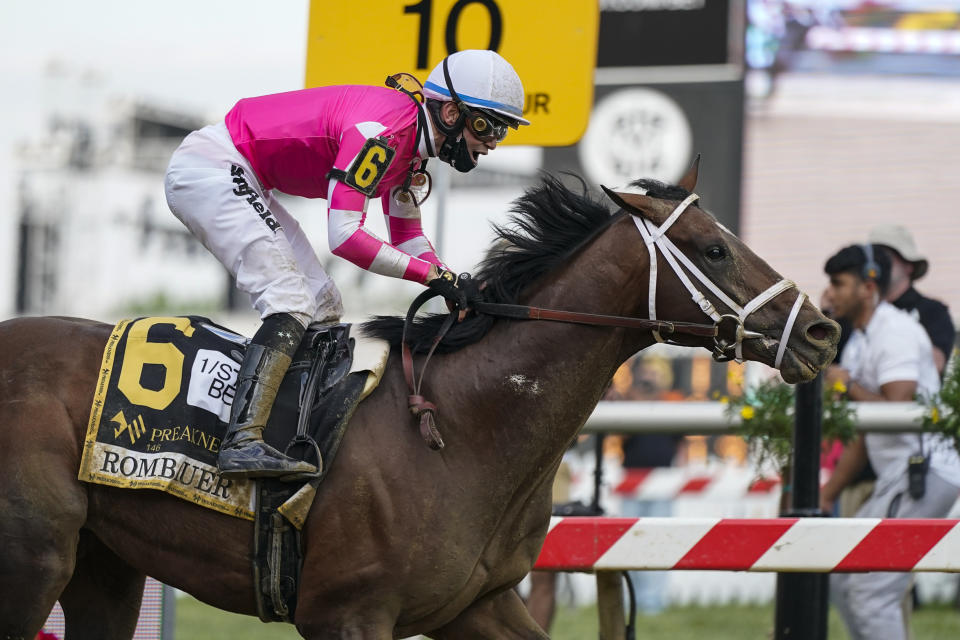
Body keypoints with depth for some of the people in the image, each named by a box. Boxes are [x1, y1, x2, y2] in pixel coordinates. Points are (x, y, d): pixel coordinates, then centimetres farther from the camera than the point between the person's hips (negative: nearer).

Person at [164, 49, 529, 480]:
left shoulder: (413, 142, 7)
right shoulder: (383, 130, -25)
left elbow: (407, 236, 18)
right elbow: (345, 237, -29)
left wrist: (454, 287, 0)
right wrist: (435, 275, -25)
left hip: (239, 182, 11)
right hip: (208, 168, -11)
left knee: (324, 311, 9)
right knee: (293, 304, -22)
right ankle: (242, 443, -33)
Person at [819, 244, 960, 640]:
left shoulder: (895, 332, -12)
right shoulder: (859, 343, 18)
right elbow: (863, 434, 21)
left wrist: (849, 385, -12)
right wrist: (827, 495, 18)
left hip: (923, 470, -11)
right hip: (897, 475, 11)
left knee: (871, 590, -13)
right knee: (840, 577, 13)